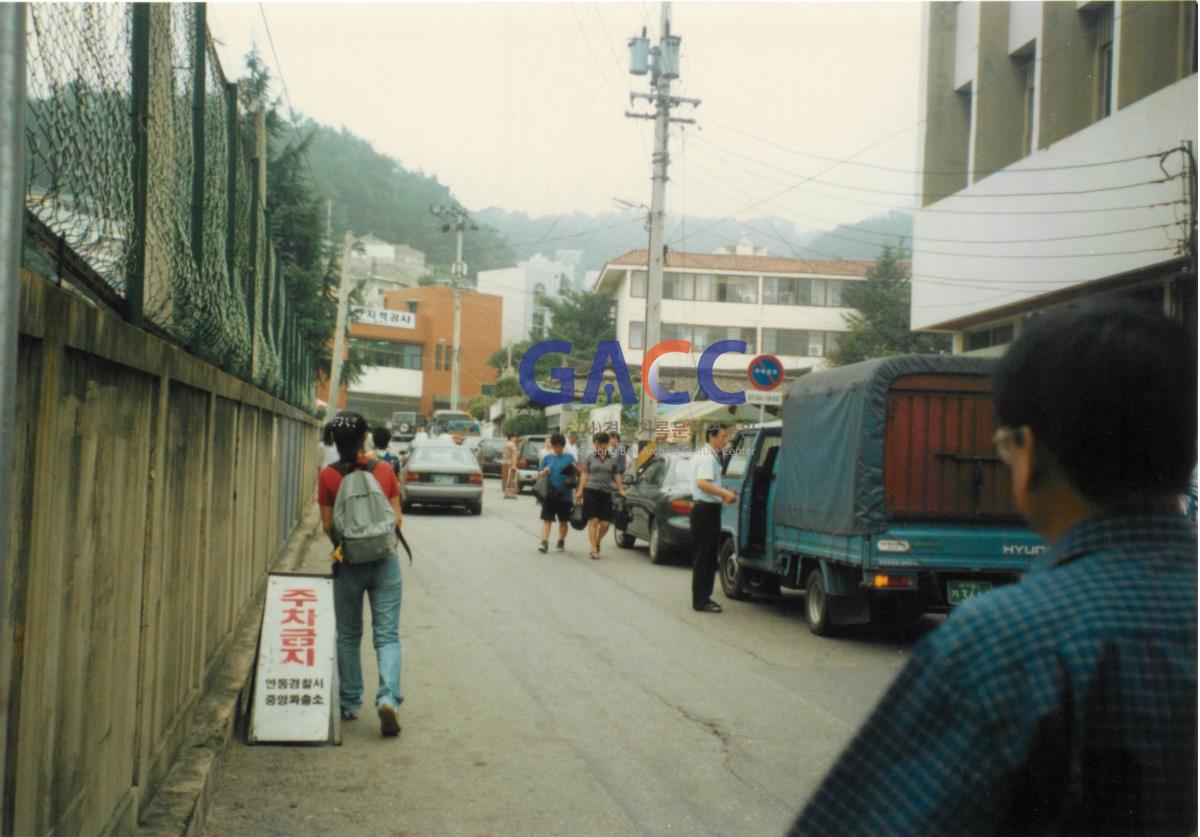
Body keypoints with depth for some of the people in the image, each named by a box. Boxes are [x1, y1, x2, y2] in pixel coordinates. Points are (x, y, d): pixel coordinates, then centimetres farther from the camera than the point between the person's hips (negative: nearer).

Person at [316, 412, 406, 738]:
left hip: (349, 564, 0)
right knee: (387, 635, 3)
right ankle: (388, 697, -15)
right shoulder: (384, 470, -3)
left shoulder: (328, 476, -6)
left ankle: (350, 703, 22)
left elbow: (328, 526, -3)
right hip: (384, 562, 0)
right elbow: (397, 520, -1)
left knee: (348, 636, 15)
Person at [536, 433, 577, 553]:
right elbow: (540, 476, 10)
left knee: (563, 520, 9)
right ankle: (544, 542, -11)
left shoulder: (569, 458, 4)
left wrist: (574, 469, -18)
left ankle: (561, 542, 21)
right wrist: (544, 472, -12)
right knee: (547, 519, -7)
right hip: (549, 494, 0)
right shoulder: (547, 458, 8)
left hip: (564, 495, 0)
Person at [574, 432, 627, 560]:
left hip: (606, 492, 2)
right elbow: (584, 474, 7)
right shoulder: (590, 457, 7)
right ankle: (594, 550, -3)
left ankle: (598, 542, 27)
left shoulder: (612, 459, 11)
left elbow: (616, 476, 14)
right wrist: (580, 491, 2)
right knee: (593, 521, -6)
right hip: (591, 491, -2)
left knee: (605, 523, -2)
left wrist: (621, 490, 8)